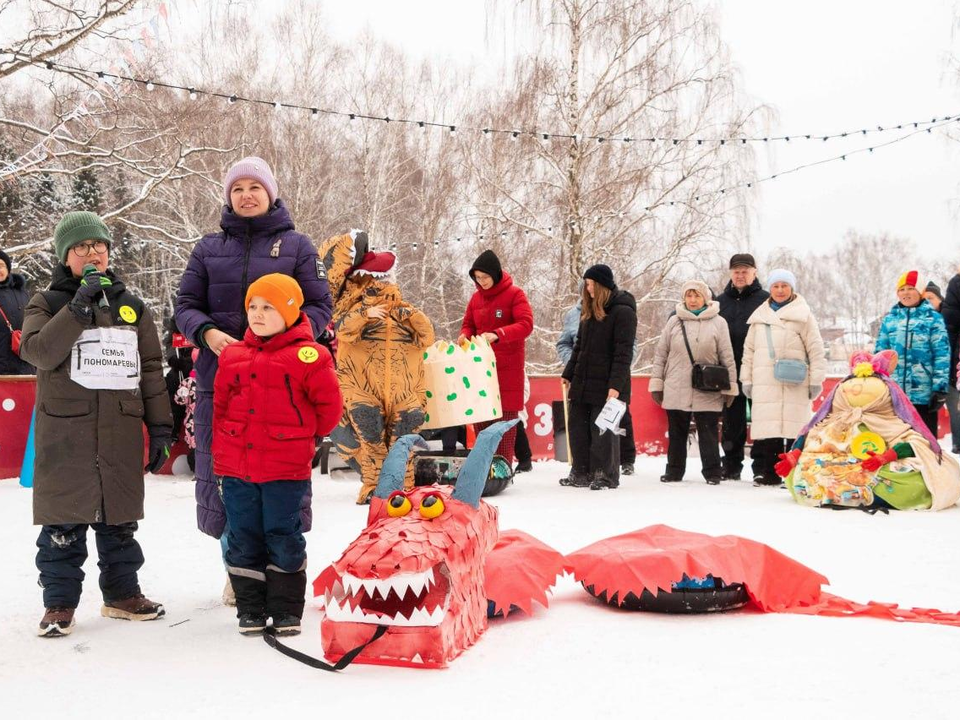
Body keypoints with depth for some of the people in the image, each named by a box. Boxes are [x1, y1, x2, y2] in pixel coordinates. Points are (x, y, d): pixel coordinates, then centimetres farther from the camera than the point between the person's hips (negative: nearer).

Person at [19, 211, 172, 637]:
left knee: (119, 517, 11)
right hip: (65, 431, -3)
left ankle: (122, 593, 23)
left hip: (121, 432, 3)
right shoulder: (48, 304, 4)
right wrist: (79, 307, -22)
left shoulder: (132, 306, 12)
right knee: (64, 522, 0)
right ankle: (59, 602, 10)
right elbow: (38, 352, -15)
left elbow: (150, 370, 11)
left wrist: (160, 427, 7)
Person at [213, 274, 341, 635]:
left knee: (283, 538, 3)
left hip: (286, 469, -4)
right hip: (236, 467, 4)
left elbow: (328, 404, 1)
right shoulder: (232, 356, 8)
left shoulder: (308, 357, -7)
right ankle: (250, 610, 21)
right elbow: (221, 405, 17)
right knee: (243, 539, 10)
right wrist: (221, 446, 13)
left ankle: (286, 611, 16)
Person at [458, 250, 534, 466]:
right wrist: (465, 335, -6)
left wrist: (497, 334, -30)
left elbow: (526, 325, -15)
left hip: (507, 367, -5)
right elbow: (468, 324, 19)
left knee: (505, 417, -5)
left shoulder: (515, 294, -5)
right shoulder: (476, 297, 11)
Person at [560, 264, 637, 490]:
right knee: (577, 427, 9)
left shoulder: (623, 311, -11)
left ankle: (606, 475, 10)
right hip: (582, 381, 8)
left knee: (603, 430, -1)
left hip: (606, 384, -8)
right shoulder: (590, 310, 15)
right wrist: (568, 374, 19)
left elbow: (623, 352, -16)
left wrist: (616, 385, -21)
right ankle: (581, 473, 18)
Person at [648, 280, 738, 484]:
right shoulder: (674, 321, 6)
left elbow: (727, 357, 4)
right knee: (676, 433, 10)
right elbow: (660, 354, 9)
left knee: (708, 433, 1)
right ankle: (674, 470, 20)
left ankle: (712, 472, 9)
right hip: (676, 389, 2)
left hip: (707, 392, -2)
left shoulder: (718, 323, 2)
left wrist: (730, 387, 1)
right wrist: (656, 383, 6)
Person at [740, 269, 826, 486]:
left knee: (794, 427, -5)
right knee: (766, 427, -1)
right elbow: (749, 350, 20)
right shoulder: (760, 316, 17)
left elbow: (816, 349, 3)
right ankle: (765, 471, 4)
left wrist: (816, 380, -2)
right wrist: (746, 379, 15)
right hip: (765, 384, 3)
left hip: (794, 384, -3)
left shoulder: (802, 315, 5)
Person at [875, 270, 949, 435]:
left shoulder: (933, 318, -1)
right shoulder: (889, 319, 10)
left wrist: (940, 389, -11)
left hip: (924, 393, -4)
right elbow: (880, 353, 13)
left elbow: (942, 355, -6)